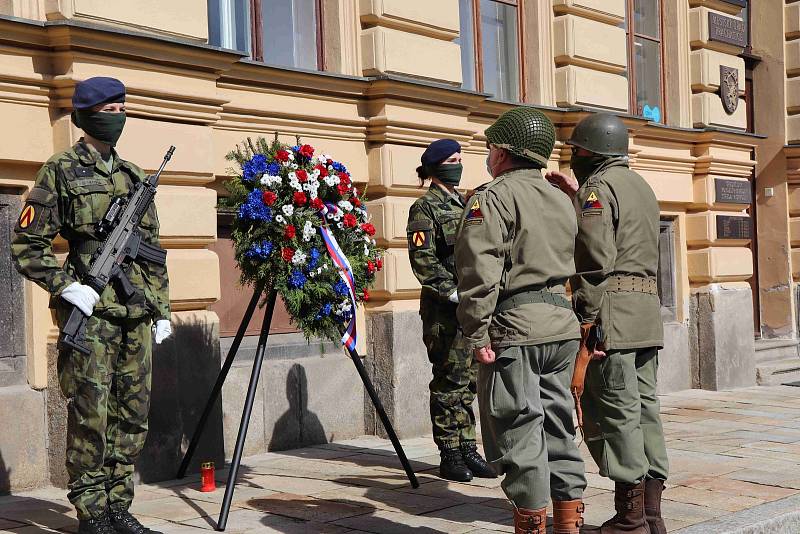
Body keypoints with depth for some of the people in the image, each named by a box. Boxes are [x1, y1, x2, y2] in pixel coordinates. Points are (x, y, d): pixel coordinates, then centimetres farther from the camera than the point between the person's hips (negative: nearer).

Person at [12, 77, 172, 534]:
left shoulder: (134, 177, 16)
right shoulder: (61, 171, 0)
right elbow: (27, 245, -3)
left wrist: (162, 309, 14)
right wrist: (66, 287, -13)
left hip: (137, 315, 6)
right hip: (91, 311, -6)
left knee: (133, 415, 8)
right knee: (91, 415, -3)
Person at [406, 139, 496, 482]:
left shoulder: (463, 204, 18)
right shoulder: (425, 207, -5)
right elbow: (422, 260, -13)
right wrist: (453, 292, -17)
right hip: (443, 309, -7)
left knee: (469, 380, 10)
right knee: (450, 381, -3)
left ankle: (467, 449, 17)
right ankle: (449, 456, 4)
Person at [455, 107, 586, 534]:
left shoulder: (494, 198, -7)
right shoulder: (562, 200, 18)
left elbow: (479, 271, -17)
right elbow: (575, 265, 18)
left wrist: (477, 334, -15)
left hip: (515, 326, -8)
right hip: (562, 323, 8)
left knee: (519, 431, -1)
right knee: (558, 427, 13)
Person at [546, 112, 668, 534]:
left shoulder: (597, 187, -6)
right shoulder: (641, 186, 22)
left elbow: (598, 259, -16)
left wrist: (585, 317, -16)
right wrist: (577, 195, 30)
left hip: (612, 310, -9)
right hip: (648, 308, 9)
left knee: (615, 411, -5)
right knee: (643, 405, 9)